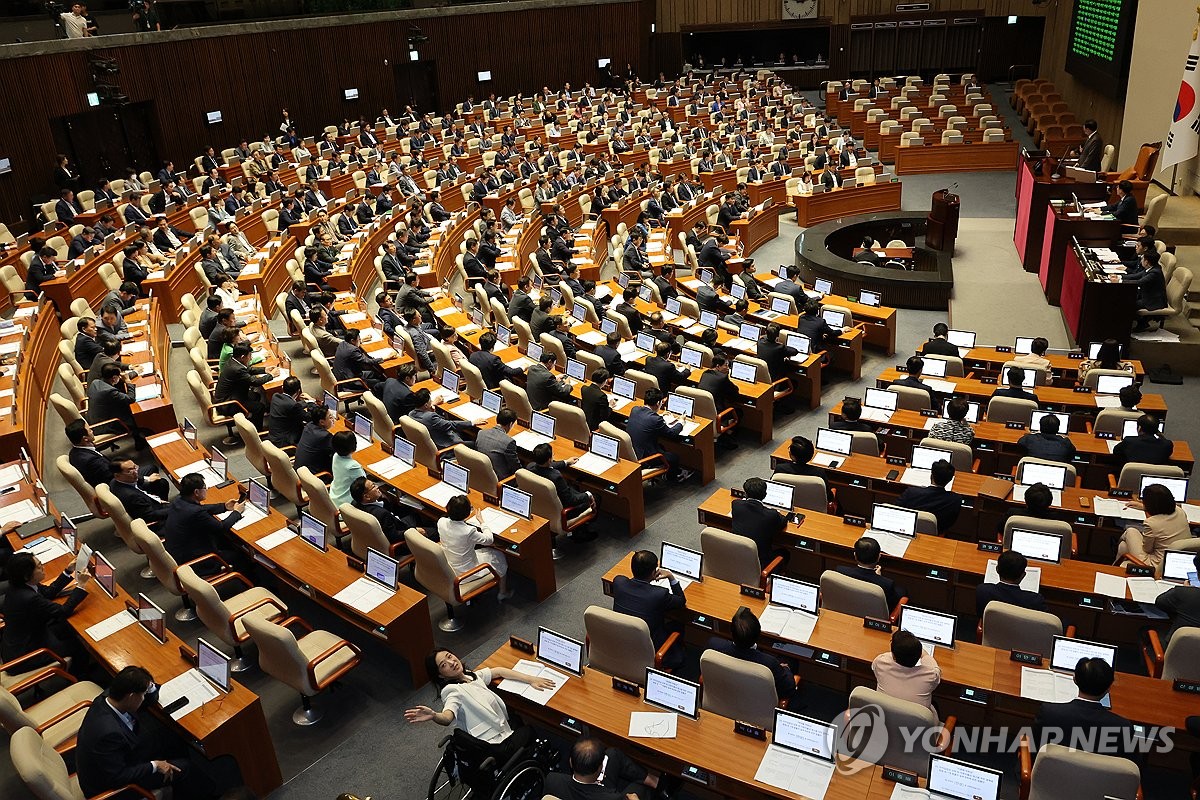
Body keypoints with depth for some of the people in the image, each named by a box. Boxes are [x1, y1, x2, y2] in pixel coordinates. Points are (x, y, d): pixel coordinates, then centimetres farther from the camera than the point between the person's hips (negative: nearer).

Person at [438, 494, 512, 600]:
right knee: (500, 556, 18)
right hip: (465, 573, -6)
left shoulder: (441, 522, -18)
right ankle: (503, 593, 37)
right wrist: (482, 521, -3)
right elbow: (489, 540, -15)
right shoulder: (469, 532, -34)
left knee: (484, 549, 30)